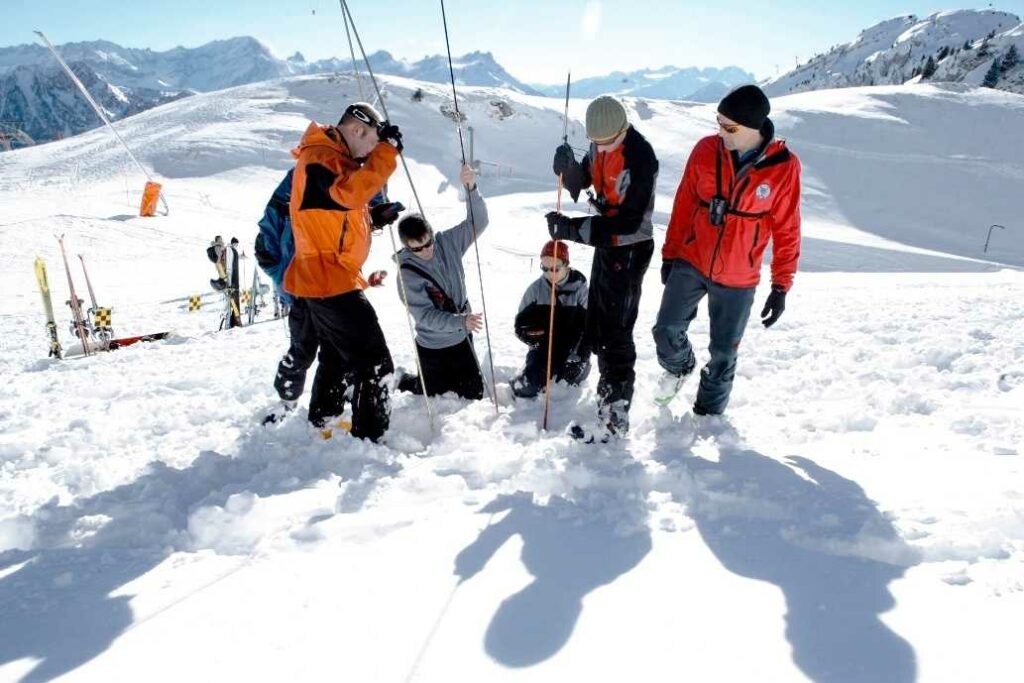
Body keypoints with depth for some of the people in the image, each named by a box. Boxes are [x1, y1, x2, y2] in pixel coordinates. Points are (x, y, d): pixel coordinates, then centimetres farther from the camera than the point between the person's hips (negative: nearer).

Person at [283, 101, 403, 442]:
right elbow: (349, 192, -31)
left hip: (326, 279, 11)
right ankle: (370, 438, -4)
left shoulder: (333, 157, 18)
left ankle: (320, 426, 36)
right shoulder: (320, 157, -13)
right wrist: (386, 151, -25)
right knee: (374, 363, -9)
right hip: (331, 278, -11)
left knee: (337, 358, 22)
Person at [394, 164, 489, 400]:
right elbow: (426, 315, -25)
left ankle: (445, 378, 40)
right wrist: (461, 322, -39)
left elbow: (478, 222, -16)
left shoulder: (447, 242, -9)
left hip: (462, 339, 5)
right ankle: (406, 382, 38)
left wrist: (471, 188, -33)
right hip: (433, 348, -4)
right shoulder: (407, 273, -21)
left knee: (474, 393, 15)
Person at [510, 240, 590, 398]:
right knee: (524, 389, -16)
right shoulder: (536, 289, -3)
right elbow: (521, 325, 2)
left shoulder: (579, 288, -7)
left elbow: (588, 327, -8)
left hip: (571, 349, 0)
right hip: (544, 350, 1)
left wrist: (579, 357, -19)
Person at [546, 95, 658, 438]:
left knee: (615, 332, -5)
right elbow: (581, 183, 6)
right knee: (597, 326, 17)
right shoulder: (600, 144, 0)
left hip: (629, 249, -9)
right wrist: (569, 167, -17)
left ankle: (615, 416, 5)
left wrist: (572, 228, -28)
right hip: (606, 242, 9)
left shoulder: (640, 157, -25)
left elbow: (628, 222, -27)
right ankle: (610, 394, 35)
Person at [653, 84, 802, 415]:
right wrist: (670, 253, 7)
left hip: (738, 279, -1)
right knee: (666, 330, 4)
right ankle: (679, 367, 39)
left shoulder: (784, 166, -12)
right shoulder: (706, 150, -8)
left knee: (723, 352, 9)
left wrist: (782, 285, -4)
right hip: (690, 264, 2)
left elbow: (787, 230, -5)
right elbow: (683, 205, 2)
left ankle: (709, 412, 33)